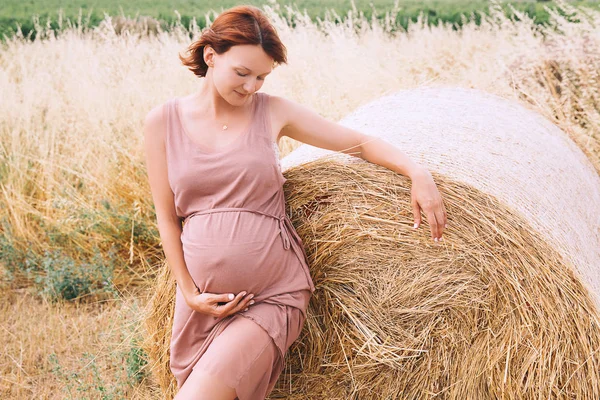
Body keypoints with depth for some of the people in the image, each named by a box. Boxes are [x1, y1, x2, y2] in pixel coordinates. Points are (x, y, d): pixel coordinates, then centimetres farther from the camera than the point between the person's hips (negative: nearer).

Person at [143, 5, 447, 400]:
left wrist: (417, 171, -13)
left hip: (274, 295, -2)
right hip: (205, 298, 2)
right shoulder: (163, 121, 1)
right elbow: (167, 216, 4)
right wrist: (189, 292, -2)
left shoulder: (273, 111, 0)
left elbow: (360, 143, 4)